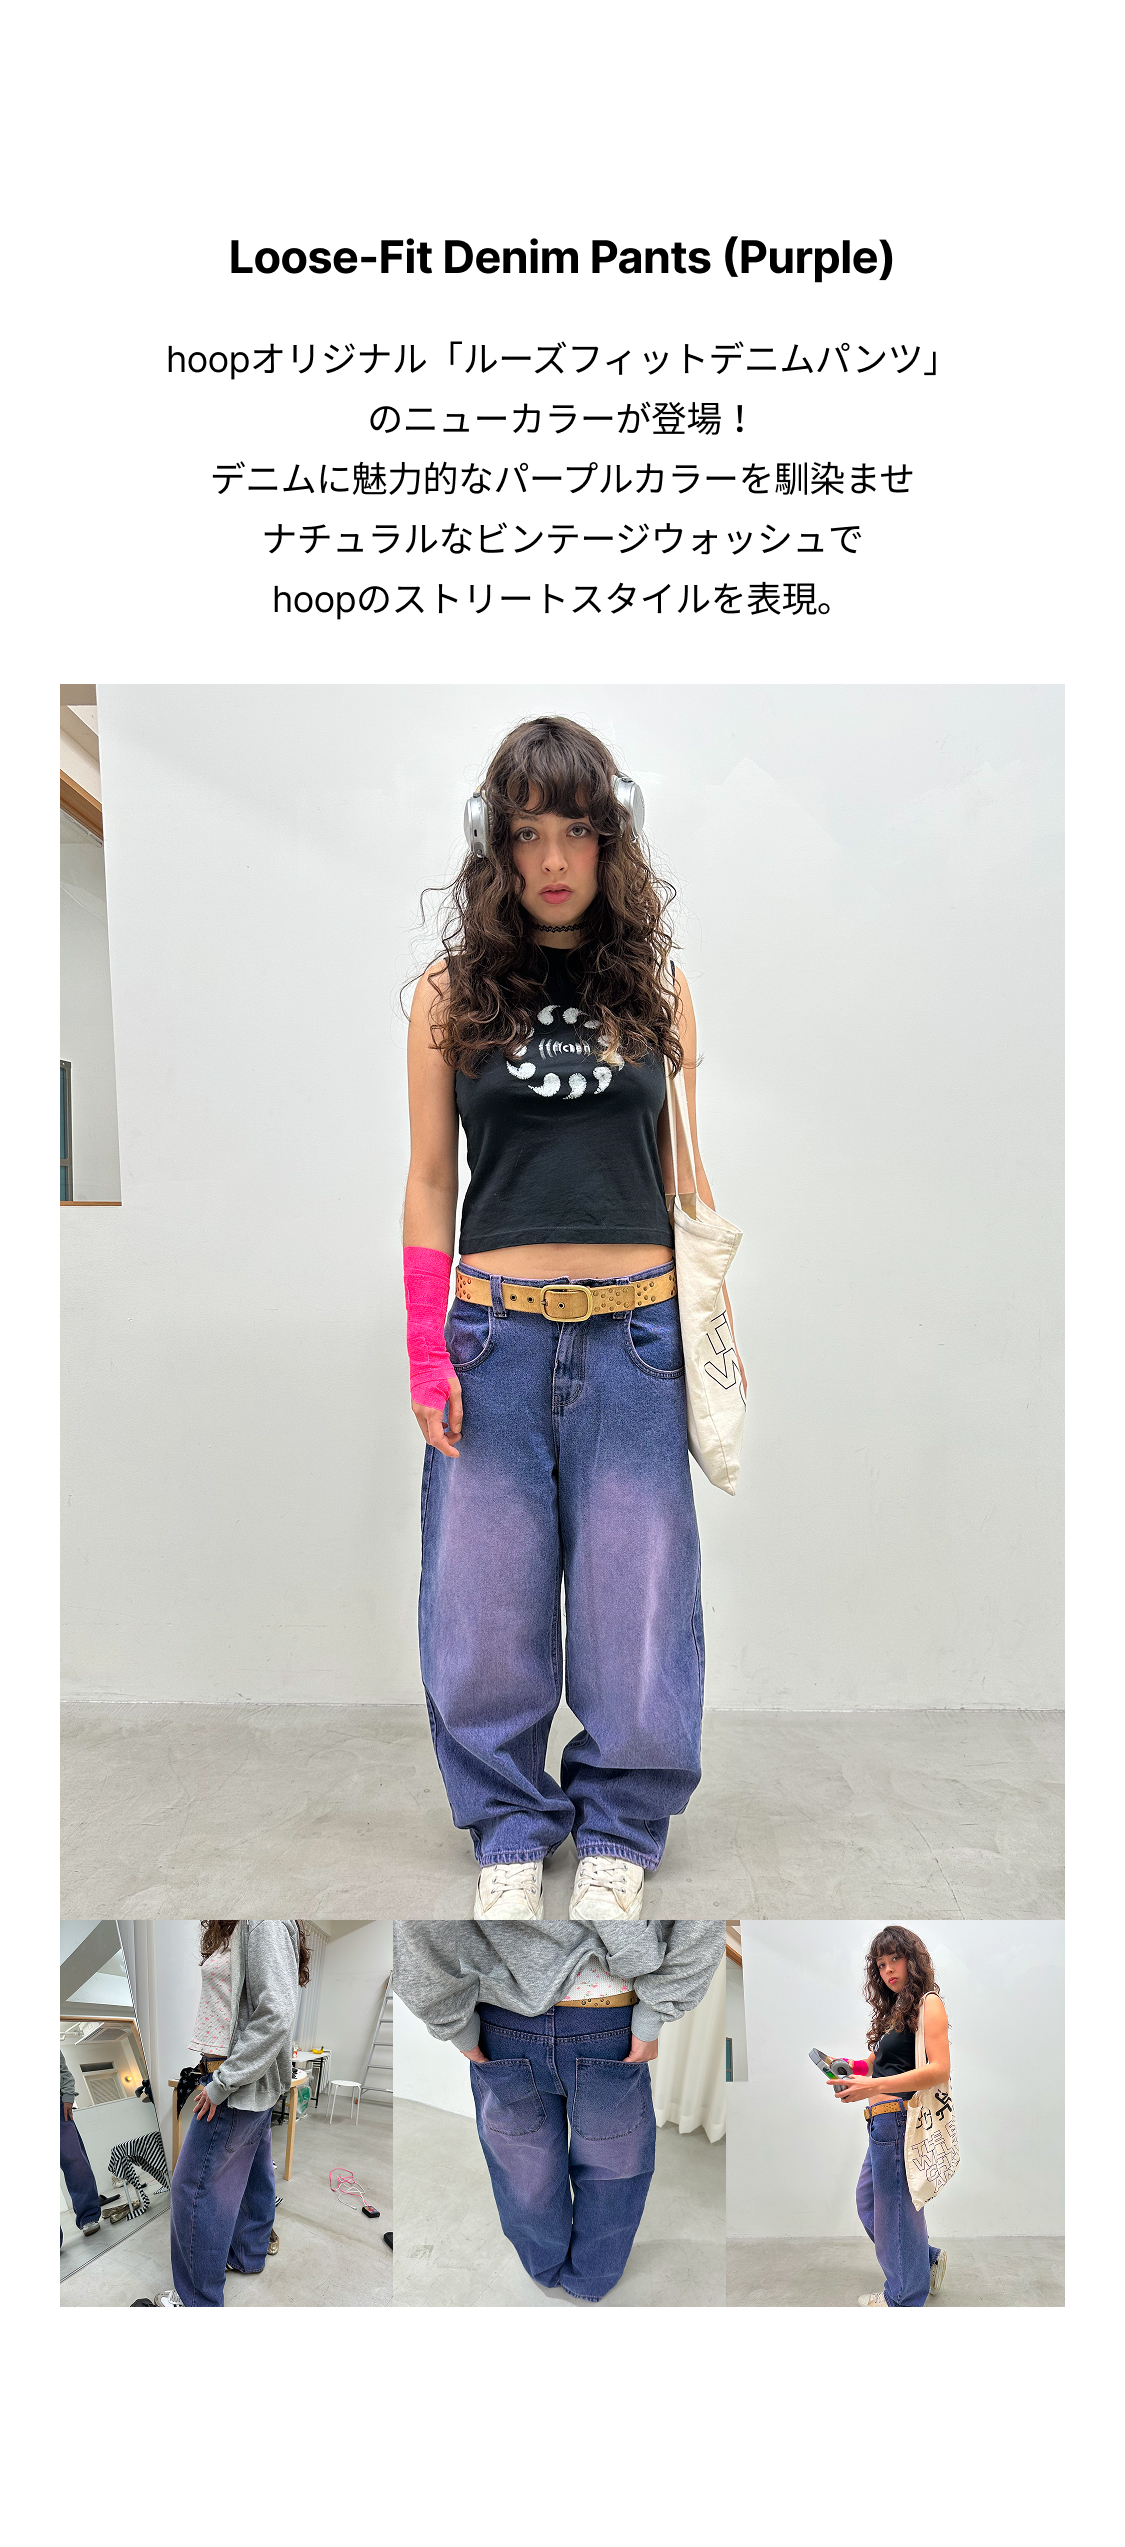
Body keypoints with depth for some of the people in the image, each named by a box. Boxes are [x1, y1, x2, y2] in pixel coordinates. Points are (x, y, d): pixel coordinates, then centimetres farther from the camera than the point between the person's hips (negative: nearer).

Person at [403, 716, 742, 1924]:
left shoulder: (657, 987, 7)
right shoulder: (451, 993, 4)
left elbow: (684, 1174, 11)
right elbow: (428, 1182, 5)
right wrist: (425, 1350, 0)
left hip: (636, 1336, 0)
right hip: (496, 1335, 0)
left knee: (634, 1592, 8)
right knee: (487, 1596, 8)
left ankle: (617, 1833, 30)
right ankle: (511, 1830, 30)